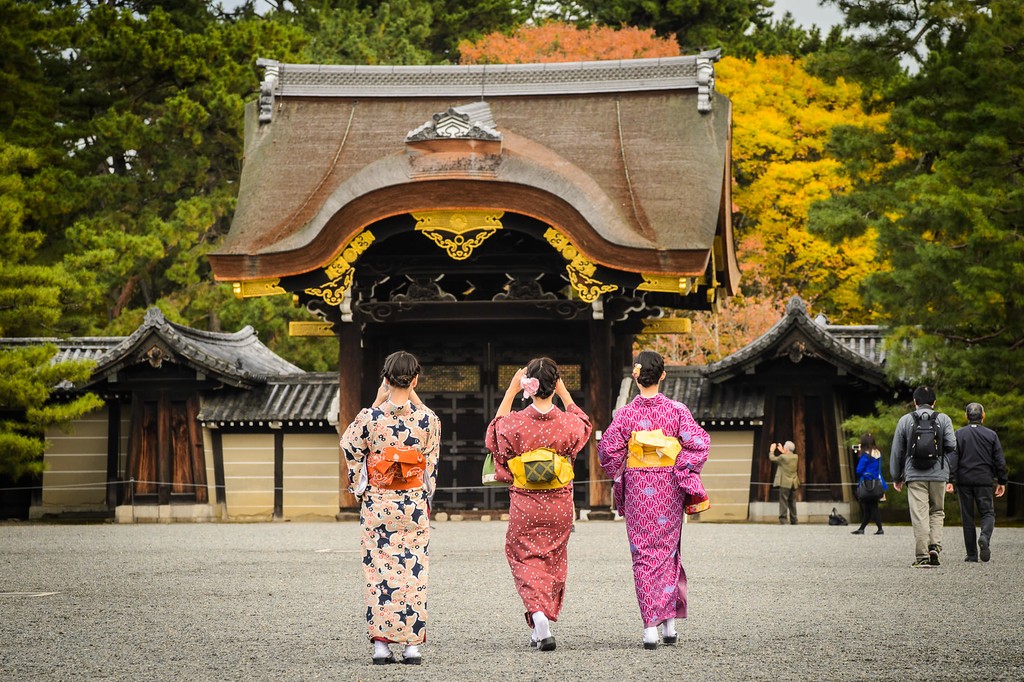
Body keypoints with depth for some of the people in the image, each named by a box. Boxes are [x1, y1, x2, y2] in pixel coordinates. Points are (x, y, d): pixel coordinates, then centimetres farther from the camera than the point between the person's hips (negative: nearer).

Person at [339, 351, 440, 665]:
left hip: (377, 502, -1)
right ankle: (413, 644, 5)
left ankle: (381, 643, 3)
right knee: (413, 569, 6)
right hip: (415, 504, 1)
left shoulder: (370, 417, -10)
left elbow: (350, 447, 6)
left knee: (379, 569, 5)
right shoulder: (427, 418, -7)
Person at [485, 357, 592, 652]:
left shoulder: (515, 423, -15)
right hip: (559, 503, 2)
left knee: (526, 558, 9)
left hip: (525, 504, -2)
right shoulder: (567, 423, -10)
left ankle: (538, 614, -15)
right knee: (553, 559, 16)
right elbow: (583, 424, 16)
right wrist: (564, 392, 15)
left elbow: (495, 433, 10)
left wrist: (510, 391, 8)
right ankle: (542, 628, 23)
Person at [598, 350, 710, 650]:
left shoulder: (625, 414, -4)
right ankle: (669, 621, 12)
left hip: (637, 490, -1)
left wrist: (620, 478, 11)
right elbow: (698, 443, -11)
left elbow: (608, 449, -3)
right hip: (669, 490, 1)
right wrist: (685, 474, -3)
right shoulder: (677, 410, -4)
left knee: (643, 553, 4)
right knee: (666, 549, 14)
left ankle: (650, 626, -5)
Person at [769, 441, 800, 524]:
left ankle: (783, 521, -13)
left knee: (783, 502, -6)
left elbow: (772, 458, -2)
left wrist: (772, 450, 15)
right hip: (793, 484, 6)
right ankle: (794, 522, 13)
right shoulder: (796, 457, 4)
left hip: (785, 483, -6)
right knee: (792, 503, 12)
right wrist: (782, 452, 28)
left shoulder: (783, 457, -14)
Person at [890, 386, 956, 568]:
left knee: (919, 516, -3)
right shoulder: (943, 419, 4)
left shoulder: (905, 420, 5)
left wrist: (896, 477, 16)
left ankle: (922, 556, -7)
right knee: (937, 512, 15)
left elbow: (897, 451, 7)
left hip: (914, 476, -1)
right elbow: (952, 446, -4)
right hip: (938, 475, 1)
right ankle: (935, 546, -3)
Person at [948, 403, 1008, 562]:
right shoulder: (991, 435, 4)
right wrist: (1001, 481, 11)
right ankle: (985, 537, -25)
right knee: (987, 513, 6)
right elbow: (1000, 461, 4)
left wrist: (950, 480, -8)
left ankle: (972, 554, 5)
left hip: (964, 480, 0)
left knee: (967, 517, 6)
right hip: (984, 481, 0)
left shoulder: (958, 434, 2)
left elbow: (952, 459, -6)